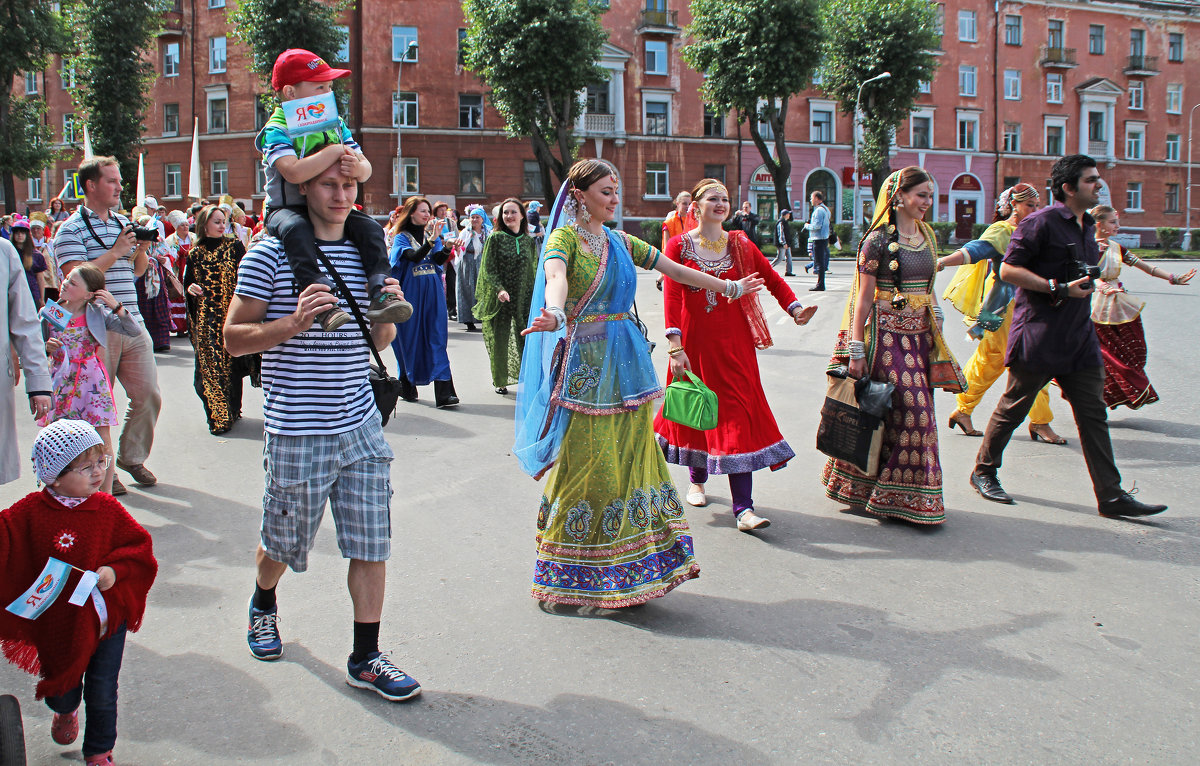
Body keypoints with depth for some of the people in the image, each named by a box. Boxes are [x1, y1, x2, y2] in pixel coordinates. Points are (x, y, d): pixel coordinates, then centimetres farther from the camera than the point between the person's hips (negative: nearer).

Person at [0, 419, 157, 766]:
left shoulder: (107, 509, -6)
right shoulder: (31, 513, -10)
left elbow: (139, 546, -3)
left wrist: (114, 571, -17)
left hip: (107, 618, 0)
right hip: (59, 624, 0)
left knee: (102, 695, 5)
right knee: (62, 693, 17)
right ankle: (65, 712, 54)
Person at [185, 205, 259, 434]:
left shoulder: (234, 247, 4)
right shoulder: (195, 253, 9)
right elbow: (187, 282, 15)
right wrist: (191, 288, -6)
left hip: (231, 312, -1)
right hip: (206, 318, 1)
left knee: (232, 362, 2)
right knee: (209, 363, -3)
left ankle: (232, 411, 15)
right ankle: (217, 415, 3)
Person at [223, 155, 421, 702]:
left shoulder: (366, 252, 8)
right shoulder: (270, 256, -8)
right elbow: (234, 338, -8)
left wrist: (388, 314, -6)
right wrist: (294, 322, -23)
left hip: (361, 428, 4)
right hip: (296, 432, -4)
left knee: (372, 545, 3)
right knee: (282, 543, 14)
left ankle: (365, 658, 16)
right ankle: (263, 605, 46)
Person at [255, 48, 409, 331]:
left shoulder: (336, 125, 8)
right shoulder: (277, 130, -13)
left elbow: (366, 168, 3)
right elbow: (294, 172, -32)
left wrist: (358, 167, -24)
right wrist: (335, 151, -24)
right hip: (287, 208, -6)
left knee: (370, 227, -16)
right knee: (296, 229, -37)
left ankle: (380, 295, -21)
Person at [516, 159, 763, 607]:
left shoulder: (619, 242, 15)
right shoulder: (564, 238, -6)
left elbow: (675, 270, 23)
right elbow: (556, 278, -29)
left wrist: (729, 288, 26)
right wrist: (555, 315, -50)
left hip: (625, 359, 7)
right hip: (586, 361, -7)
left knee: (630, 459, 6)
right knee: (586, 465, -4)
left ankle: (623, 567, 15)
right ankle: (577, 572, 9)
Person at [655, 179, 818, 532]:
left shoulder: (739, 246, 6)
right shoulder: (679, 246, -1)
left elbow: (773, 279, 7)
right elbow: (671, 297, -9)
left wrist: (795, 309, -11)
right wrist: (676, 347, -18)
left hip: (733, 342, 1)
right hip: (695, 340, -1)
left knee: (737, 413, -7)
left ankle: (743, 508, -9)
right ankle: (697, 480, 39)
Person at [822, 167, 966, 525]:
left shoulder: (927, 235, 13)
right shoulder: (879, 239, -9)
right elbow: (864, 297, -10)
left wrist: (936, 319, 17)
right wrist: (856, 349, -13)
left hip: (919, 333, 7)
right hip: (886, 332, -7)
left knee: (916, 410, 5)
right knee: (911, 409, -9)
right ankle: (905, 495, 3)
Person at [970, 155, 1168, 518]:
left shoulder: (1087, 226, 16)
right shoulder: (1041, 222, -11)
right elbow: (1009, 270, -17)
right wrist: (1060, 288, -20)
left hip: (1078, 338, 8)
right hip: (1037, 337, -7)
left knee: (1093, 415, 3)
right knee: (1013, 408, 5)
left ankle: (1111, 495, 4)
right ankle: (984, 472, 22)